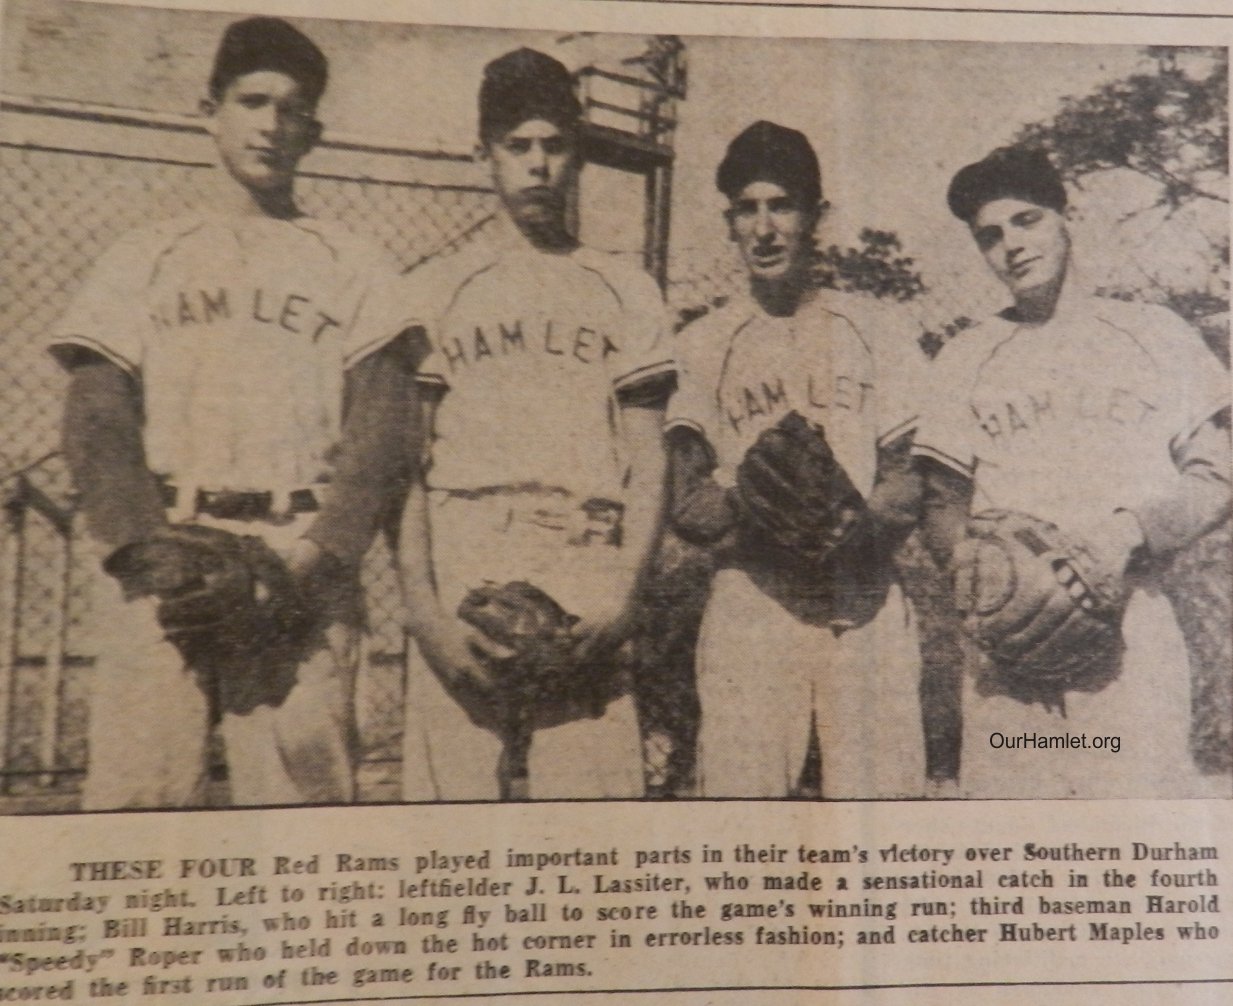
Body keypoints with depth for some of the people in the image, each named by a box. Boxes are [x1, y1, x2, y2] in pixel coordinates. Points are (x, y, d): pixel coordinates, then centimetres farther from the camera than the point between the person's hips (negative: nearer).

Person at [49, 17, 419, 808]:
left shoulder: (356, 269, 16)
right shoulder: (145, 259, 19)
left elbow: (380, 436, 5)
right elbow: (96, 424, 9)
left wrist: (311, 558, -11)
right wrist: (156, 551, -9)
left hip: (306, 569, -1)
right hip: (159, 556, 1)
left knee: (308, 792, -9)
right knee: (134, 788, -7)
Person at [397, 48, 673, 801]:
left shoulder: (627, 292, 16)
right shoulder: (436, 289, 14)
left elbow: (647, 462, 9)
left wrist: (625, 593, -7)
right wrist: (424, 610, -7)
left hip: (588, 586, 0)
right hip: (464, 577, 0)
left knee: (599, 787, -7)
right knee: (455, 785, -4)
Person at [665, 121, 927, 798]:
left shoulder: (873, 330, 13)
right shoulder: (700, 346, 12)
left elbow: (910, 480, 6)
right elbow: (686, 505, 3)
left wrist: (856, 521, -15)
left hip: (865, 605, 1)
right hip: (748, 607, 0)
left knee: (880, 789, -2)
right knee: (741, 791, -2)